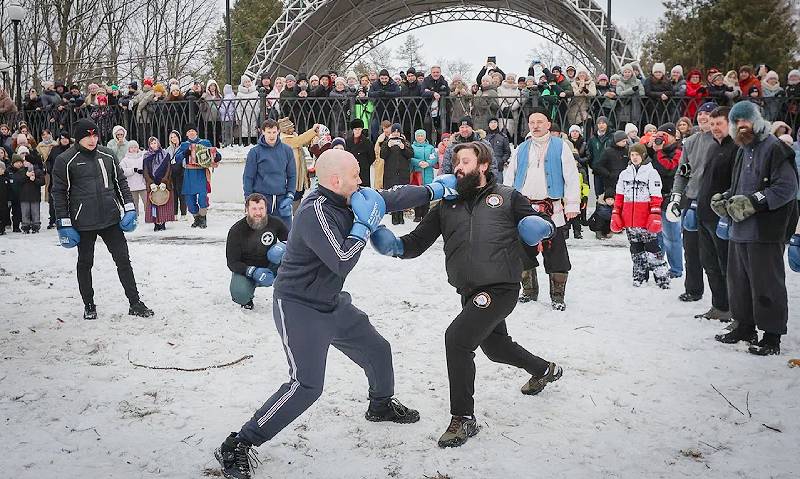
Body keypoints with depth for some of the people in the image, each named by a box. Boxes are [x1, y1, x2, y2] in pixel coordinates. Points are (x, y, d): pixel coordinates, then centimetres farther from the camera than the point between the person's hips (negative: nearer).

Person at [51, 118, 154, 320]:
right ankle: (89, 305, 25)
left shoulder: (108, 156, 6)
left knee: (123, 260, 3)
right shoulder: (65, 161, -4)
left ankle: (135, 303, 9)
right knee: (85, 263, 10)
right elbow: (59, 192, -3)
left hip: (111, 219, 3)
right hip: (84, 223, -3)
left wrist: (129, 208, 4)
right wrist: (64, 223, -6)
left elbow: (121, 181, 13)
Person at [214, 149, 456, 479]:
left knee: (377, 350, 20)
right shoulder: (316, 212, -26)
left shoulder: (346, 200, -1)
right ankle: (236, 448, -9)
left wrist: (434, 190, 13)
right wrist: (364, 225, -19)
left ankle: (381, 405, 50)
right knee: (306, 385, -19)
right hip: (298, 307, -9)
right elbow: (343, 263, -30)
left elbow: (390, 199, 12)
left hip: (332, 303, 9)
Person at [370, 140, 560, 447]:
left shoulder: (507, 197, 2)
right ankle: (545, 370, 56)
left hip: (500, 288, -6)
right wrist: (395, 246, -15)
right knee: (495, 347, 25)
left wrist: (543, 226, -15)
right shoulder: (447, 206, 11)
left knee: (457, 338, -21)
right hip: (470, 293, 6)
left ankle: (463, 419, -8)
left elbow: (541, 225, 8)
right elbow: (417, 242, 5)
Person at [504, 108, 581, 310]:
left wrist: (572, 204, -8)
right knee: (524, 252, 9)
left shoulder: (560, 147, 4)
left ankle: (557, 296, 7)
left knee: (555, 254, -3)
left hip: (552, 209, -4)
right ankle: (529, 291, 25)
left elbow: (572, 177, -1)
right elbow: (509, 178, 17)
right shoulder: (521, 150, 15)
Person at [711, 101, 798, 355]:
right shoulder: (743, 151, 18)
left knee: (767, 284, -3)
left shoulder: (774, 148, -11)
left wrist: (752, 202, -22)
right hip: (740, 228, 9)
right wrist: (724, 198, 10)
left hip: (765, 230, -9)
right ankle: (745, 327, 30)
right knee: (739, 280, 16)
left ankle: (772, 336, 7)